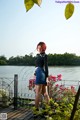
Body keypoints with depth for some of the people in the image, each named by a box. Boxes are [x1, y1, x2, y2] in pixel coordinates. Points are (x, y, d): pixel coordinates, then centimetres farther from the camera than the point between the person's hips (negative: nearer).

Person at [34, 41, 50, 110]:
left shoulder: (44, 55, -7)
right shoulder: (38, 55, 16)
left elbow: (46, 67, -11)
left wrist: (47, 77, -14)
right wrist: (35, 74, 21)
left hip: (41, 74, -9)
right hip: (38, 73, 9)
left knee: (38, 93, -5)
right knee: (45, 93, 13)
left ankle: (36, 108, 1)